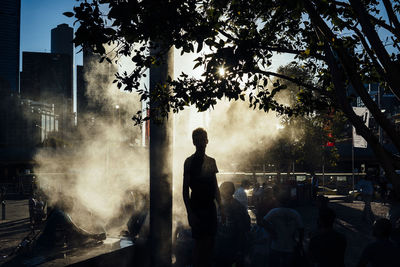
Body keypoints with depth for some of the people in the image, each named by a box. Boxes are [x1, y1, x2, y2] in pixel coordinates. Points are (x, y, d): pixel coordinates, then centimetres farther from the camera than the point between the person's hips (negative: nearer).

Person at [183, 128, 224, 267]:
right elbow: (185, 190, -7)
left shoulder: (211, 161, 12)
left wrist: (221, 208, 11)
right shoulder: (189, 162, -5)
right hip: (197, 207, -5)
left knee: (210, 241, 7)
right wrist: (190, 212, -14)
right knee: (199, 242, -4)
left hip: (210, 207, 5)